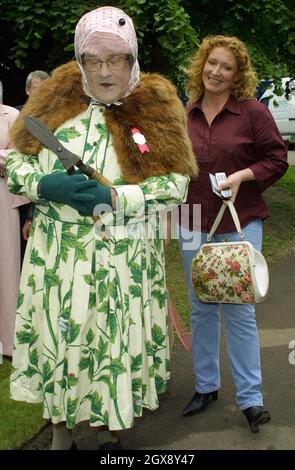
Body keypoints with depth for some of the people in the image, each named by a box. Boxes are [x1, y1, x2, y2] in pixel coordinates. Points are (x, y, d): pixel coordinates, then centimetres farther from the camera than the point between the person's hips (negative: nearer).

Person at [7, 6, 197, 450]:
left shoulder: (155, 106, -2)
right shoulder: (57, 96, 4)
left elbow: (176, 182, -6)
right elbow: (15, 160, 7)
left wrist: (115, 197, -19)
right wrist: (46, 185, -14)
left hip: (125, 258, -2)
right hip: (57, 252, 2)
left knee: (116, 337, 6)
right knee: (58, 334, 8)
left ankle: (110, 427, 31)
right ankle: (61, 426, 32)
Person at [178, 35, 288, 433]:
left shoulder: (253, 112, -5)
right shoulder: (186, 116, 5)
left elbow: (277, 159, -4)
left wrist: (242, 175, -18)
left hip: (239, 224, -4)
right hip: (194, 225, 4)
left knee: (239, 311, 0)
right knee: (201, 310, 12)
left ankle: (250, 398, 13)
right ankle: (206, 385, 29)